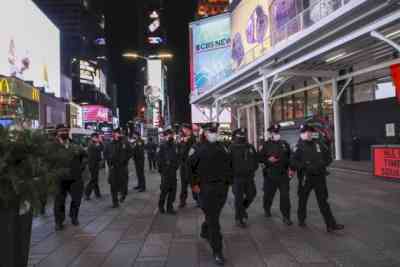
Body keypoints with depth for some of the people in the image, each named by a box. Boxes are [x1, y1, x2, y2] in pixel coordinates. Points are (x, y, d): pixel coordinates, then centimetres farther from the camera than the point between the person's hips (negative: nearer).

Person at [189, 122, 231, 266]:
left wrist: (229, 180, 11)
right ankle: (217, 251, 5)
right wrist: (193, 184, -6)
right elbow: (188, 166, -5)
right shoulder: (200, 148, -5)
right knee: (213, 219, -3)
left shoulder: (222, 148, 11)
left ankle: (205, 232, 48)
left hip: (223, 187, 5)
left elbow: (229, 164, 18)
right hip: (207, 188, -5)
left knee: (213, 215, 20)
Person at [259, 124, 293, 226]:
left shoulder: (284, 144, 7)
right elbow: (260, 158, 1)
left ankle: (286, 217, 5)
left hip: (283, 174, 1)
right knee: (268, 194, 13)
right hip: (270, 174, -1)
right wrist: (268, 160, -16)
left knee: (285, 195, -5)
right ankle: (267, 210, 41)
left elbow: (290, 157, 14)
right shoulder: (266, 145, 0)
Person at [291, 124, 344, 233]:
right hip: (306, 177, -2)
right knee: (303, 199, 14)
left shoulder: (318, 144, 5)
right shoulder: (300, 147, -5)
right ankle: (301, 220, 33)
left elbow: (329, 157, 11)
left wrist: (322, 164, -6)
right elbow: (294, 162, -12)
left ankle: (331, 224, 7)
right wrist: (306, 167, -21)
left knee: (323, 201, 4)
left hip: (320, 177, 2)